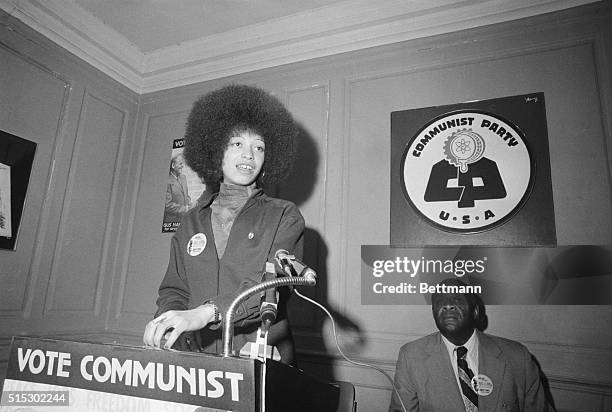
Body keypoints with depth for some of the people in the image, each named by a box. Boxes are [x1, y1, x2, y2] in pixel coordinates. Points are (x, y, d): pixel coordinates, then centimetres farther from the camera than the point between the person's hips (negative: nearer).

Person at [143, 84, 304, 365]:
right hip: (197, 358, 3)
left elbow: (273, 280, -11)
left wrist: (205, 312, -24)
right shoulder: (192, 221, 15)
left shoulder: (284, 216, 3)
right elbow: (174, 289, 12)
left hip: (262, 357, -3)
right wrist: (165, 328, -9)